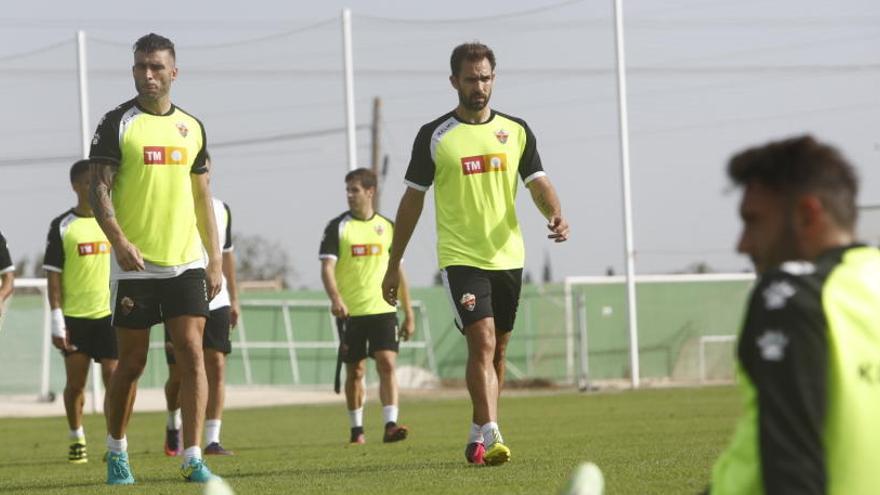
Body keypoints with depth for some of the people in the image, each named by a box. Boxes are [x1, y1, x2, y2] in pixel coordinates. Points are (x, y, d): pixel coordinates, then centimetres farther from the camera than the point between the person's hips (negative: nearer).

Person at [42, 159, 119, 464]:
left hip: (110, 313, 1)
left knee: (113, 378, -6)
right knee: (75, 383, 4)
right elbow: (53, 276, 0)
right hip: (74, 316, -1)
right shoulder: (62, 227, 0)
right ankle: (77, 439, 20)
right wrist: (57, 321, -7)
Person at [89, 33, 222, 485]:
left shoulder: (191, 127, 11)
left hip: (186, 262, 3)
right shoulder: (117, 123, -2)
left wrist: (215, 259, 10)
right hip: (135, 263, -3)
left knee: (192, 354, -8)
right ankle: (116, 451, 23)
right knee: (132, 362, 4)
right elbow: (99, 189, -8)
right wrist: (119, 241, -24)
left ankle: (192, 459, -7)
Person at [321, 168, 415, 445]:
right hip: (350, 312, -1)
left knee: (387, 363, -12)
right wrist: (335, 298, -27)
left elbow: (397, 272, 14)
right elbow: (327, 268, -8)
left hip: (383, 310, 1)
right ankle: (356, 430, 16)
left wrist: (409, 314, 12)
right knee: (355, 371, 5)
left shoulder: (387, 227, 9)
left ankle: (390, 425, -18)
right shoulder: (338, 227, 1)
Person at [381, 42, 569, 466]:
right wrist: (394, 265, 5)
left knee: (497, 350, 11)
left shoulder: (516, 131, 7)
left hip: (508, 257, 4)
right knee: (482, 341, -19)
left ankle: (478, 437, 25)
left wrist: (555, 215, -21)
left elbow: (538, 183, 2)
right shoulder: (435, 136, -1)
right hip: (461, 257, -4)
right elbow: (413, 199, 4)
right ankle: (491, 435, -25)